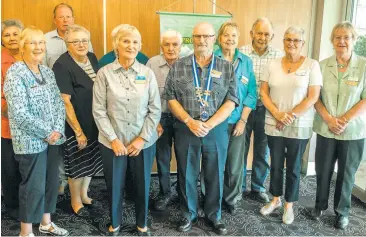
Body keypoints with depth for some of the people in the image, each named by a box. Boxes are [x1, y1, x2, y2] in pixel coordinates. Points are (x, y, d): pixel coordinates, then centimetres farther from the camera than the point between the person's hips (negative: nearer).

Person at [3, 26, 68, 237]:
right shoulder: (15, 73, -12)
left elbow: (59, 103, 8)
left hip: (52, 139, 7)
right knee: (33, 186, 3)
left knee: (52, 182, 15)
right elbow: (19, 113, -19)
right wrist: (47, 132, -14)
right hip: (31, 141, -7)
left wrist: (58, 130, -6)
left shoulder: (48, 71, 9)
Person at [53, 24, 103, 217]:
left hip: (95, 122, 7)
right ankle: (75, 201, 31)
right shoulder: (62, 66, -18)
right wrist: (78, 131, -18)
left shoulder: (92, 58, 3)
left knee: (91, 161, 19)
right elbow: (65, 102, -19)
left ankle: (84, 194, 40)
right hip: (76, 125, -7)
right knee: (78, 164, 9)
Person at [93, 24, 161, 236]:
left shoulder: (147, 73, -1)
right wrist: (113, 139, -10)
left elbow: (155, 109, -2)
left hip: (144, 141, 1)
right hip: (113, 142, -1)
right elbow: (99, 110, -5)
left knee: (143, 184, 13)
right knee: (114, 184, 13)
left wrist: (142, 138, -8)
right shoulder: (104, 73, -5)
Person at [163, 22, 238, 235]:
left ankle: (214, 215, 32)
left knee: (215, 175, 11)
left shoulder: (227, 67, 2)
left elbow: (231, 101, -3)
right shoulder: (178, 66, 2)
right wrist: (190, 122, -13)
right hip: (185, 129, 0)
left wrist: (209, 124, -13)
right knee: (187, 175, 11)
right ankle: (189, 214, 32)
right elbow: (171, 98, -1)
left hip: (217, 130, 0)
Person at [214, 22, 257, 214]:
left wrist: (243, 120, -4)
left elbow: (251, 93, 3)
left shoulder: (246, 62, 6)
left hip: (237, 121, 2)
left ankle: (232, 199, 29)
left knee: (235, 165, 7)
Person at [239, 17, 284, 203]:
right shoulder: (240, 53, -5)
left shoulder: (279, 56, -2)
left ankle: (258, 188, 31)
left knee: (263, 151, 13)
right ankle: (239, 187, 28)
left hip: (266, 109, 2)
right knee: (240, 148, 10)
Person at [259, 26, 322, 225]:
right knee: (275, 165, 14)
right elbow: (263, 92, 2)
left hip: (299, 127, -2)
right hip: (274, 125, 2)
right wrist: (277, 114, -11)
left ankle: (289, 205, 28)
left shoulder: (312, 65, -4)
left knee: (293, 167, 10)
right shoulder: (272, 64, 4)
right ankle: (275, 199, 33)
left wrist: (291, 116, -14)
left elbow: (313, 97, -9)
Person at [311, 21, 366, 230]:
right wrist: (329, 119, -11)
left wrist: (344, 120, -14)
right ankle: (320, 205, 31)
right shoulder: (323, 65, 2)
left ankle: (342, 212, 28)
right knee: (322, 171, 10)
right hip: (325, 129, 2)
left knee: (347, 173, 10)